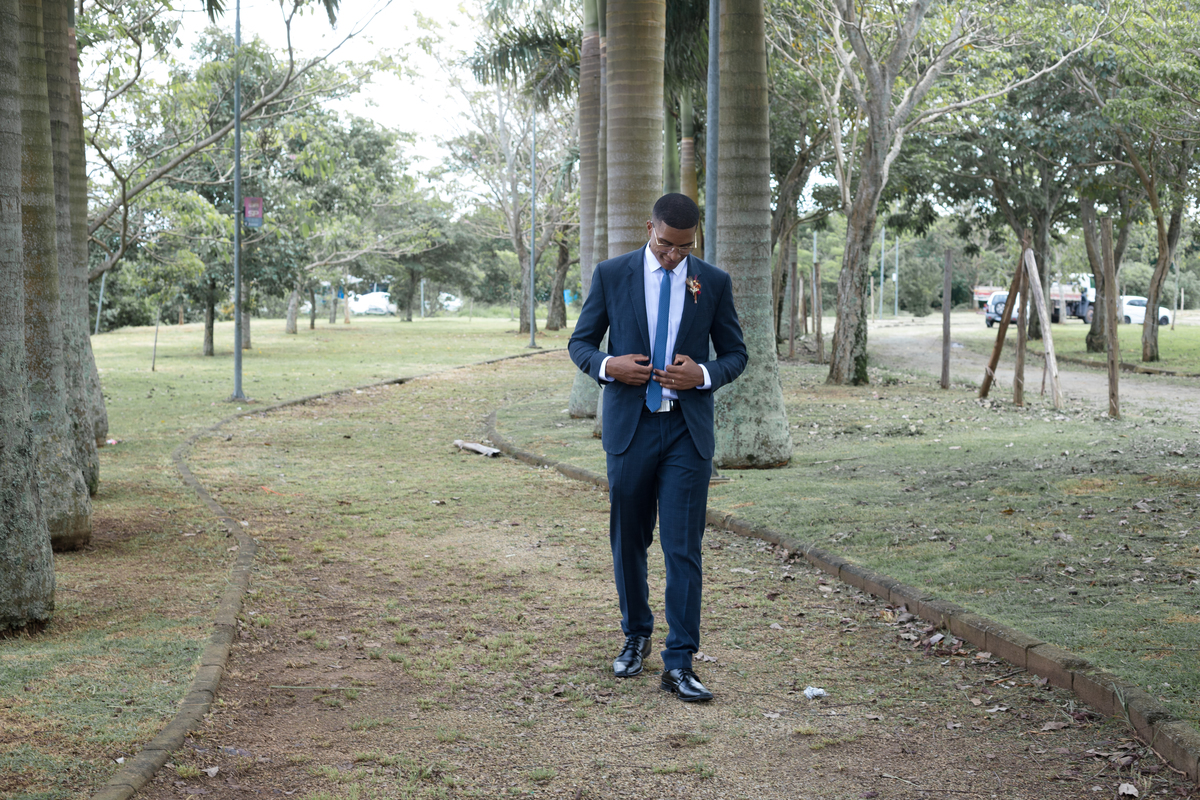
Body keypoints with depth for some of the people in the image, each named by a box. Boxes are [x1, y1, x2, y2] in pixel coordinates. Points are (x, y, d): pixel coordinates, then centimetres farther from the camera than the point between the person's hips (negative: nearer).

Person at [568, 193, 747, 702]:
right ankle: (636, 636, 32)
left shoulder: (713, 283, 3)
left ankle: (679, 664, -2)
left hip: (688, 430, -1)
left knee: (683, 547, -5)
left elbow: (735, 354, 9)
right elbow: (580, 342, 7)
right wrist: (607, 366, -15)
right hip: (629, 426, 1)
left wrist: (703, 373, -12)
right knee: (628, 541, 11)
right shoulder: (611, 275, 1)